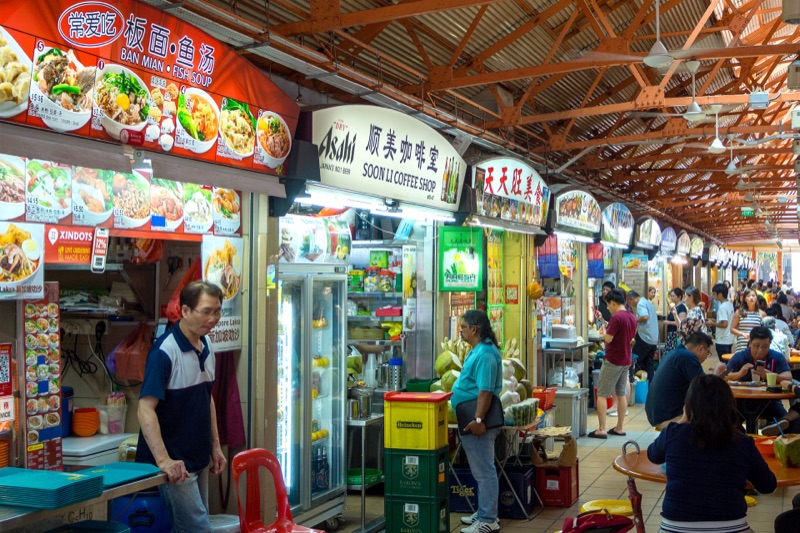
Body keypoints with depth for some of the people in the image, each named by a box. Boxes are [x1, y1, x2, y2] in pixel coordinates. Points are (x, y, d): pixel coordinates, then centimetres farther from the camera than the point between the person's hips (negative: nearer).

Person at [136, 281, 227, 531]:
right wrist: (163, 460, -31)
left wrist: (215, 446, 14)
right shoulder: (165, 351, -19)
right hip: (175, 463, -8)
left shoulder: (206, 346, 7)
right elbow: (146, 410, -25)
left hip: (199, 458, 8)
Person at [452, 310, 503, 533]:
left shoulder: (485, 354, -20)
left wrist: (478, 420, -30)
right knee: (482, 470, 18)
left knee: (484, 472, -2)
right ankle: (484, 512, 28)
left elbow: (485, 391, -27)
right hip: (472, 420, 11)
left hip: (478, 423, -11)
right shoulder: (478, 350, 13)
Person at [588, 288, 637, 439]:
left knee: (602, 394, -2)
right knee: (621, 394, 12)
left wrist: (604, 331, -1)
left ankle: (601, 429, -4)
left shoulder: (616, 317, -19)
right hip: (626, 360, 8)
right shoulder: (632, 317, 8)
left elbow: (608, 338, -21)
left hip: (612, 360, -8)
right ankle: (619, 428, 16)